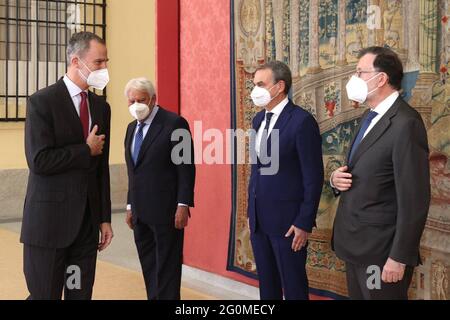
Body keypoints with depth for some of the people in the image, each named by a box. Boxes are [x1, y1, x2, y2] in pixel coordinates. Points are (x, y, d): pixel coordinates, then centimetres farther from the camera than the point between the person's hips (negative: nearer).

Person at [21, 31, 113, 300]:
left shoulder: (101, 107, 11)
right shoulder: (42, 102, -7)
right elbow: (39, 161, -17)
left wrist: (105, 218, 10)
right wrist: (87, 150, -8)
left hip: (88, 221, 6)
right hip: (50, 219, -5)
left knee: (81, 294, 10)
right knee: (45, 295, 3)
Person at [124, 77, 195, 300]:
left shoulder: (174, 123, -9)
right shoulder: (132, 128, 14)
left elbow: (186, 167, -13)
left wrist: (183, 205, -18)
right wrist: (131, 206, 17)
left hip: (166, 210, -7)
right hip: (141, 212, 8)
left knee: (167, 270, -1)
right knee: (149, 270, 13)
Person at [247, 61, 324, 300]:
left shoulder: (302, 121, -14)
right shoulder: (259, 119, 10)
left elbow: (313, 177, -14)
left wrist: (304, 223, -14)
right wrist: (252, 211, 14)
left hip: (287, 220, -7)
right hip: (259, 218, 7)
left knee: (293, 286, 4)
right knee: (266, 283, 16)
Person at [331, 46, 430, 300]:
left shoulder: (406, 124, -19)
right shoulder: (372, 117, 10)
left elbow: (414, 199, -20)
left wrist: (399, 258, -18)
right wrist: (336, 179, -3)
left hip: (380, 250, -8)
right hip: (355, 242, 8)